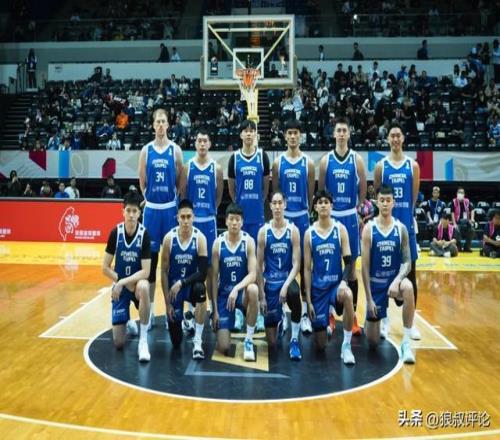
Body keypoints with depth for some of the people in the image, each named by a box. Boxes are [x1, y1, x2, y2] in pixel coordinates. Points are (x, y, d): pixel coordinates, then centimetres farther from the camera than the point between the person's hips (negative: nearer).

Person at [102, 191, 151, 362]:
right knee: (119, 342, -4)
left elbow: (145, 272, -20)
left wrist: (123, 282, -28)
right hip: (120, 285, 1)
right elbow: (105, 268, -6)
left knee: (143, 287, -42)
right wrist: (121, 283, -14)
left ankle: (143, 340, -26)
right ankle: (128, 324, 34)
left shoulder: (144, 234, -16)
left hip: (137, 282, -1)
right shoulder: (115, 233, -11)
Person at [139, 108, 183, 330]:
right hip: (152, 208, 1)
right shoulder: (146, 150, 4)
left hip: (170, 208, -1)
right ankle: (150, 309, 14)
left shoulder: (175, 149, 2)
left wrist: (174, 200, 1)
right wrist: (150, 198, 6)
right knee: (150, 257, 5)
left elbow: (180, 180, 3)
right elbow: (142, 180, 8)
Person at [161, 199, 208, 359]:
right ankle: (183, 319, 38)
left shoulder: (200, 238, -15)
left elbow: (203, 273, -18)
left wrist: (182, 283, -26)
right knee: (176, 342, -1)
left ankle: (197, 341, -23)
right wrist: (167, 303, -9)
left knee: (200, 289, -40)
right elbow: (164, 272, -8)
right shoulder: (169, 238, -13)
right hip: (174, 286, 0)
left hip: (191, 284, 0)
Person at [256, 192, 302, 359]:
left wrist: (286, 285, -23)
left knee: (294, 293, -41)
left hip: (287, 280, -1)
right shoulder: (264, 231, -4)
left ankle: (294, 340, -19)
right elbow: (259, 265, -2)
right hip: (270, 282, 1)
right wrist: (261, 295, -4)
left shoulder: (293, 230, -6)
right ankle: (279, 319, 41)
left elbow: (296, 264, -8)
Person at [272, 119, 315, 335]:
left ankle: (304, 311, 10)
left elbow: (310, 193, 4)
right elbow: (275, 191, 5)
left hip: (302, 217, -1)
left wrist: (305, 212, 4)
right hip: (283, 216, 1)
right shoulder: (278, 162, 3)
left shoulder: (308, 163, 1)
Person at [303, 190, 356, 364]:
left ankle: (346, 346, -21)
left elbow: (348, 261, -5)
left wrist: (344, 281, -26)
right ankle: (325, 323, 39)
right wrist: (308, 300, -3)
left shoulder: (340, 229, -2)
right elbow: (307, 269, 1)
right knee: (320, 345, 1)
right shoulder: (309, 233, -1)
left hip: (336, 283, -1)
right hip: (318, 287, 1)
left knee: (348, 296, -40)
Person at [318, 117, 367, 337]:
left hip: (350, 217, 0)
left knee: (351, 267, 5)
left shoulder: (357, 160, 1)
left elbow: (363, 189, 5)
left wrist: (355, 210, 5)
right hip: (330, 217, 0)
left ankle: (352, 317, 14)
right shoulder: (325, 160, 2)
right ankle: (329, 315, 16)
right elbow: (320, 189, 6)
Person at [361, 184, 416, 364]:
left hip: (395, 279, 1)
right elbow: (365, 266, -10)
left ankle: (406, 343, -24)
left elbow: (407, 261, -5)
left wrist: (397, 280, -26)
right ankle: (373, 324, 42)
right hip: (375, 283, -1)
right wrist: (369, 298, -12)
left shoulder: (401, 228, -5)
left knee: (408, 288, -39)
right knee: (373, 341, 2)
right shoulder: (369, 229, -10)